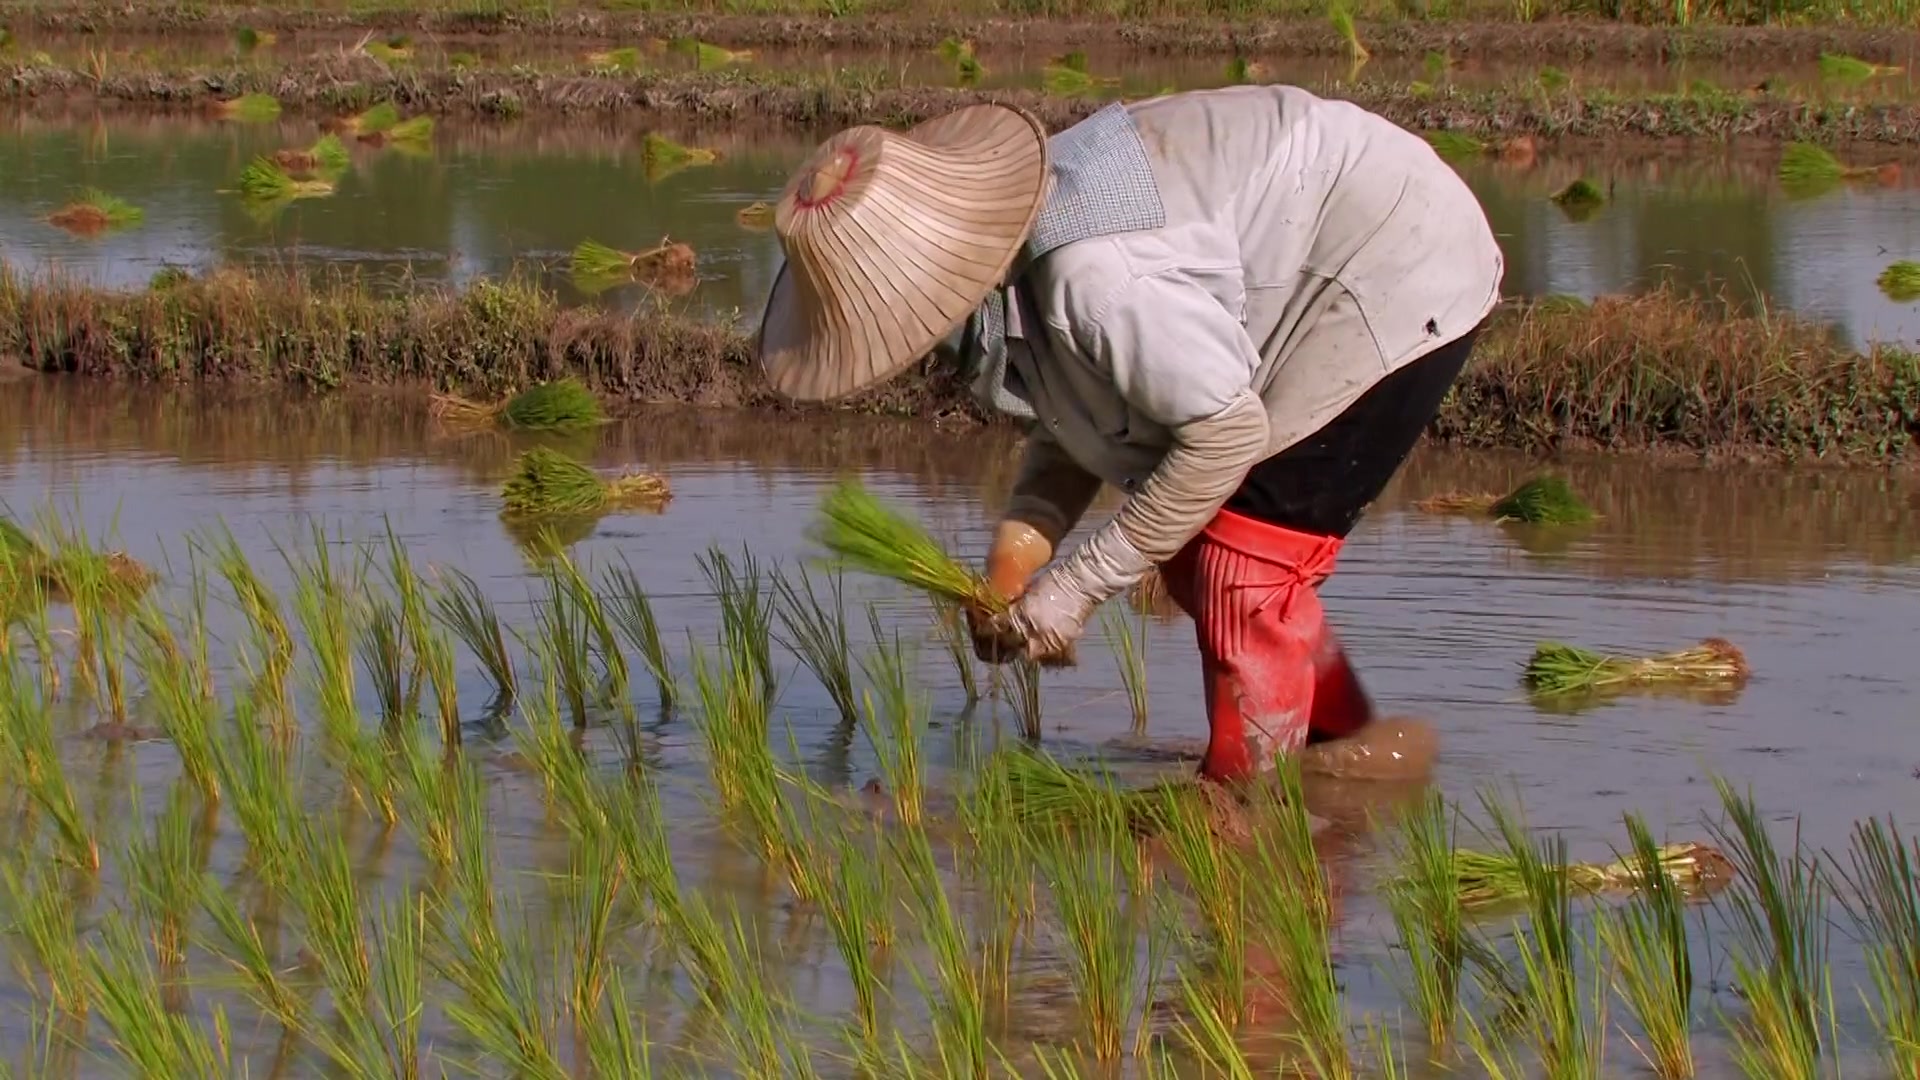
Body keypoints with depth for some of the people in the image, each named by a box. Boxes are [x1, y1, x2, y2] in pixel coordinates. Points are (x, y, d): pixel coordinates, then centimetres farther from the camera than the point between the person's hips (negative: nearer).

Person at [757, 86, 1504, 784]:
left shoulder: (1092, 277, -36)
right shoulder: (998, 260, -5)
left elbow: (1228, 430, -29)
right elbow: (1080, 410, 7)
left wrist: (1082, 584, -23)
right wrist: (1022, 540, -11)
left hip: (1399, 285, -10)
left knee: (1247, 568, -11)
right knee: (1192, 549, 14)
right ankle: (1344, 746, 30)